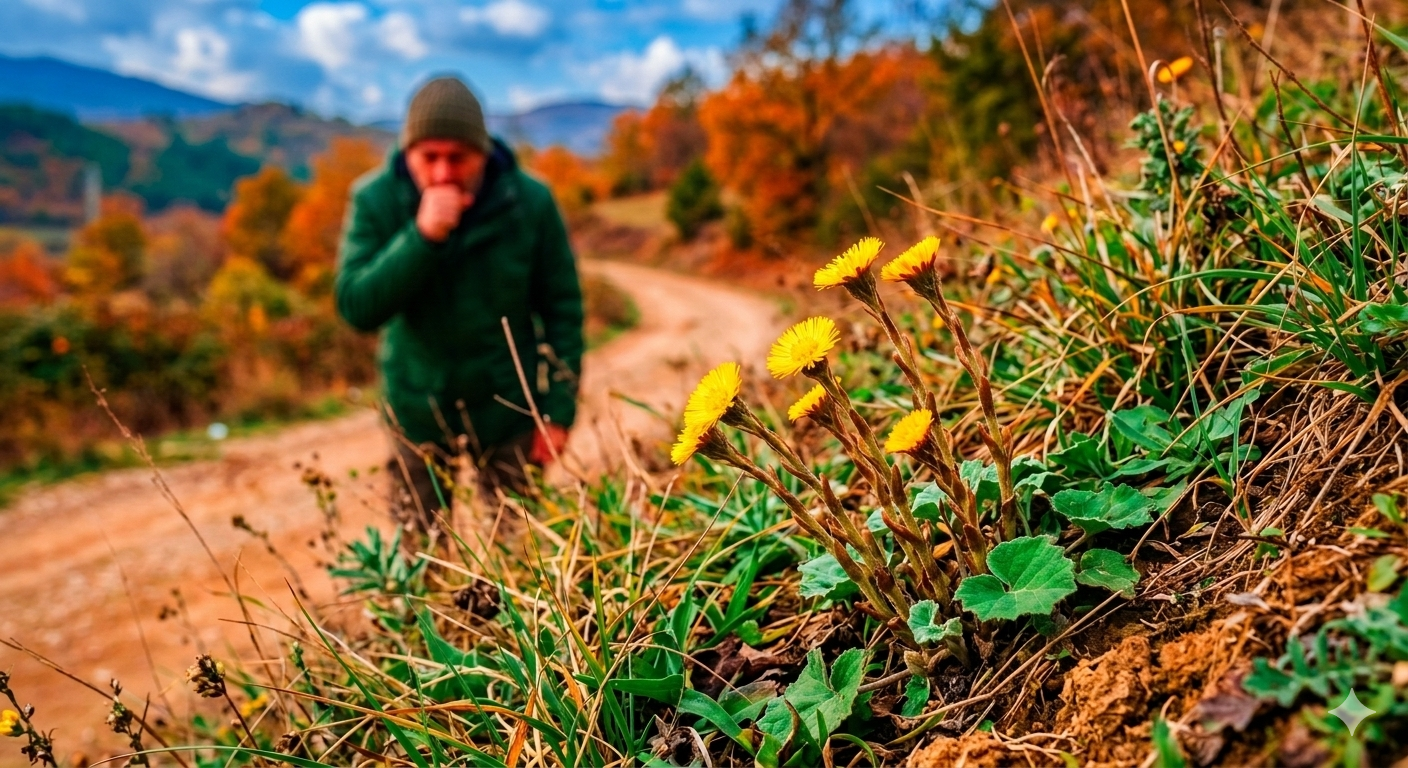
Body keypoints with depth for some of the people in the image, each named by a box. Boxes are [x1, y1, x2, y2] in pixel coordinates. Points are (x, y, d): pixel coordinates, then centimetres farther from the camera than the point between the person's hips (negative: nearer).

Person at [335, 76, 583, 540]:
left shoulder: (530, 202, -14)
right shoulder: (374, 201, -13)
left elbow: (562, 307, -7)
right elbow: (356, 307, -21)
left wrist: (558, 410, -8)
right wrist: (423, 235, -33)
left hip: (508, 409, 0)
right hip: (418, 410, 1)